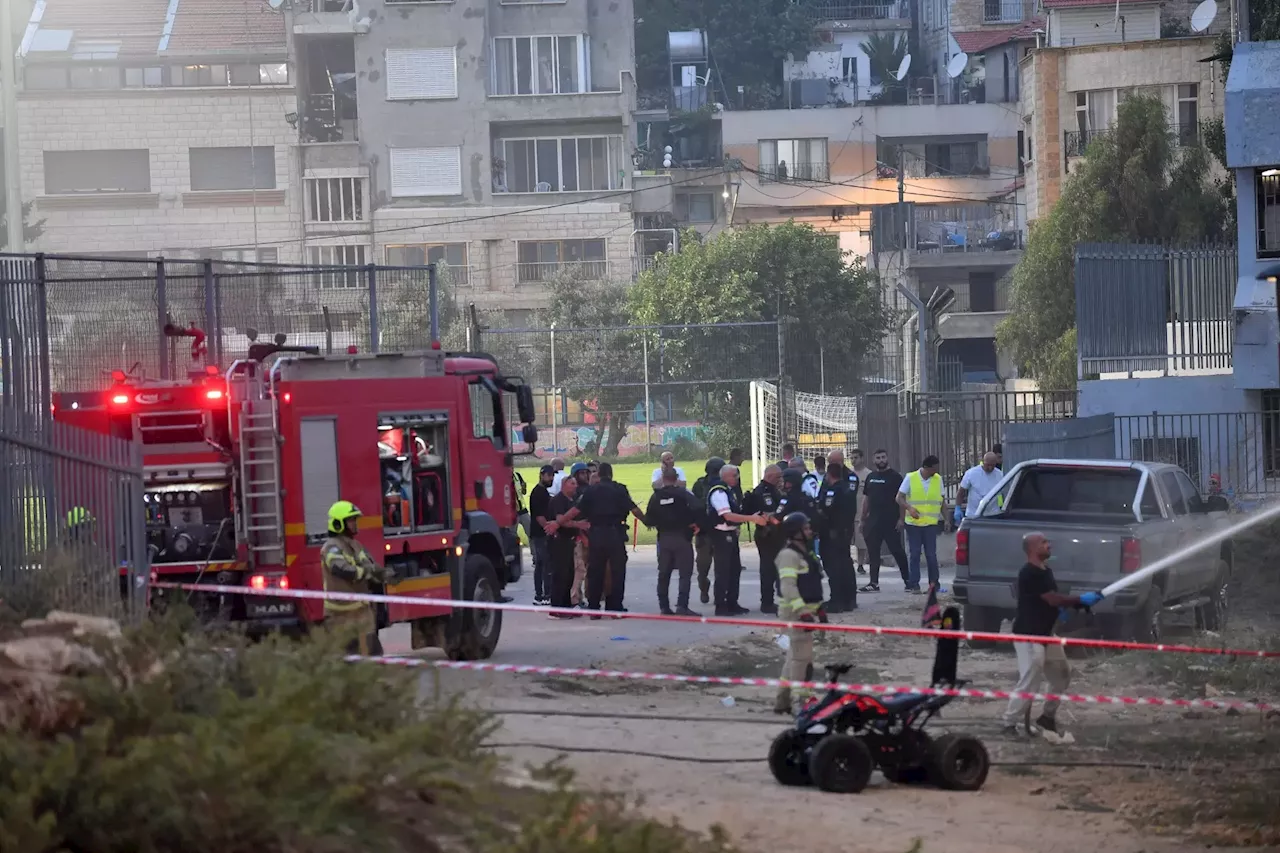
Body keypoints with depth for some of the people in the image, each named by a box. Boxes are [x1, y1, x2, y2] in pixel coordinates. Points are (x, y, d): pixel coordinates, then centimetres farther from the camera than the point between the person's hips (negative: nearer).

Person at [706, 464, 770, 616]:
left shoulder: (729, 491, 14)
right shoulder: (719, 492, -17)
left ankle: (732, 603, 24)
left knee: (735, 569, 15)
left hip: (731, 534, 10)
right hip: (721, 535, -10)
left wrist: (756, 518, 9)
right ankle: (720, 606, 0)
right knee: (723, 571, -5)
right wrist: (751, 518, -25)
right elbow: (728, 516, -24)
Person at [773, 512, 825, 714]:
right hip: (796, 612, -10)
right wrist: (802, 612, -29)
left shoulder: (806, 553, 16)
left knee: (795, 656, 14)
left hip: (807, 611, 10)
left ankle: (782, 702, 20)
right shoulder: (789, 555, -15)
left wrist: (818, 608, 24)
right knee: (802, 657, -11)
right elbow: (788, 587, -24)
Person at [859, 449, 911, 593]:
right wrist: (863, 519, 15)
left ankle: (907, 579, 8)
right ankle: (874, 583, 5)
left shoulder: (895, 477, -3)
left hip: (891, 522, -6)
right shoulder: (870, 477, 15)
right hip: (873, 521, 6)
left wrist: (901, 518, -15)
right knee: (873, 552, 4)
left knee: (897, 550, -1)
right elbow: (866, 499, 19)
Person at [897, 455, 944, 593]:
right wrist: (909, 508, -19)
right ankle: (914, 584, 4)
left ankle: (934, 583, 9)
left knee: (931, 554, -1)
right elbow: (900, 498, -2)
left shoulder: (938, 479, 5)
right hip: (913, 523, -1)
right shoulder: (910, 478, -2)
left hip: (931, 523, 1)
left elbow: (942, 501, 13)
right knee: (914, 554, 0)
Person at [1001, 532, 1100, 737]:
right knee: (1030, 683, -14)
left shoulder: (1045, 571, 12)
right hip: (1028, 635, -10)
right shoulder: (1030, 573, -21)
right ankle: (1010, 724, -6)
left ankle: (1047, 717, 29)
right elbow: (1052, 599, -23)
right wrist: (1081, 600, -15)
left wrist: (1076, 603, 3)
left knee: (1062, 675, 17)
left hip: (1045, 634, 10)